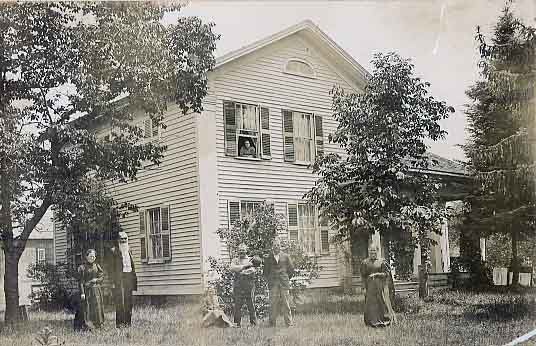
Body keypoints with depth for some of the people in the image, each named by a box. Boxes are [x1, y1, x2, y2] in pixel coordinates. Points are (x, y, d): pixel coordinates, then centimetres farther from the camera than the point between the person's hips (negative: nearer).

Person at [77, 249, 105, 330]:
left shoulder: (97, 266, 11)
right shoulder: (82, 267, -1)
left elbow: (102, 277, 13)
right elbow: (80, 281, -5)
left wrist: (96, 280, -8)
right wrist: (82, 292, -13)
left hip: (96, 290, 4)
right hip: (87, 290, -4)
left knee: (97, 308, 4)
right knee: (87, 308, -8)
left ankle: (97, 325, 9)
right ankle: (86, 326, -6)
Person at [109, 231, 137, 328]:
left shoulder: (128, 251, 18)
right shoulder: (114, 251, 0)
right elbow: (111, 267, -4)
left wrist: (134, 279, 13)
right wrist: (113, 281, -11)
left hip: (129, 276, 6)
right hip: (119, 277, -6)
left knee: (128, 301, 8)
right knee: (120, 301, -7)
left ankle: (128, 322, 14)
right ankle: (119, 322, -4)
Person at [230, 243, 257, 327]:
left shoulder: (250, 260, 13)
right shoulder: (235, 260, 14)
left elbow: (252, 270, -4)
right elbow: (232, 268, -7)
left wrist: (239, 270, -9)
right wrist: (245, 265, -11)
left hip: (249, 285, 0)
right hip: (238, 285, 0)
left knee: (251, 305, -1)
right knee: (237, 306, 0)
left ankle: (253, 323, 4)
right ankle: (237, 323, 5)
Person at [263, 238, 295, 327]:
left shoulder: (286, 256, 7)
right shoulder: (268, 257, 6)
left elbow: (291, 269, 15)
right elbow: (266, 272, 14)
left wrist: (286, 279, 12)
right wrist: (269, 281, 8)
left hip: (284, 284, 0)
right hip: (273, 285, 0)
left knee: (286, 305, 0)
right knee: (273, 305, -3)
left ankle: (289, 324, 6)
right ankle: (272, 324, 4)